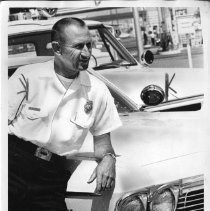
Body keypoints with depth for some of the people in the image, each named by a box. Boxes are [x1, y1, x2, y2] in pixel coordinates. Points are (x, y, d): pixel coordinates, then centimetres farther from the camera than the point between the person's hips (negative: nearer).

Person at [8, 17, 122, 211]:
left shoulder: (98, 91, 9)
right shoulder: (28, 76, 0)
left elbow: (102, 139, 17)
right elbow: (5, 120, -2)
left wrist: (108, 158, -6)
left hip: (53, 178, 3)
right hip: (15, 163, -3)